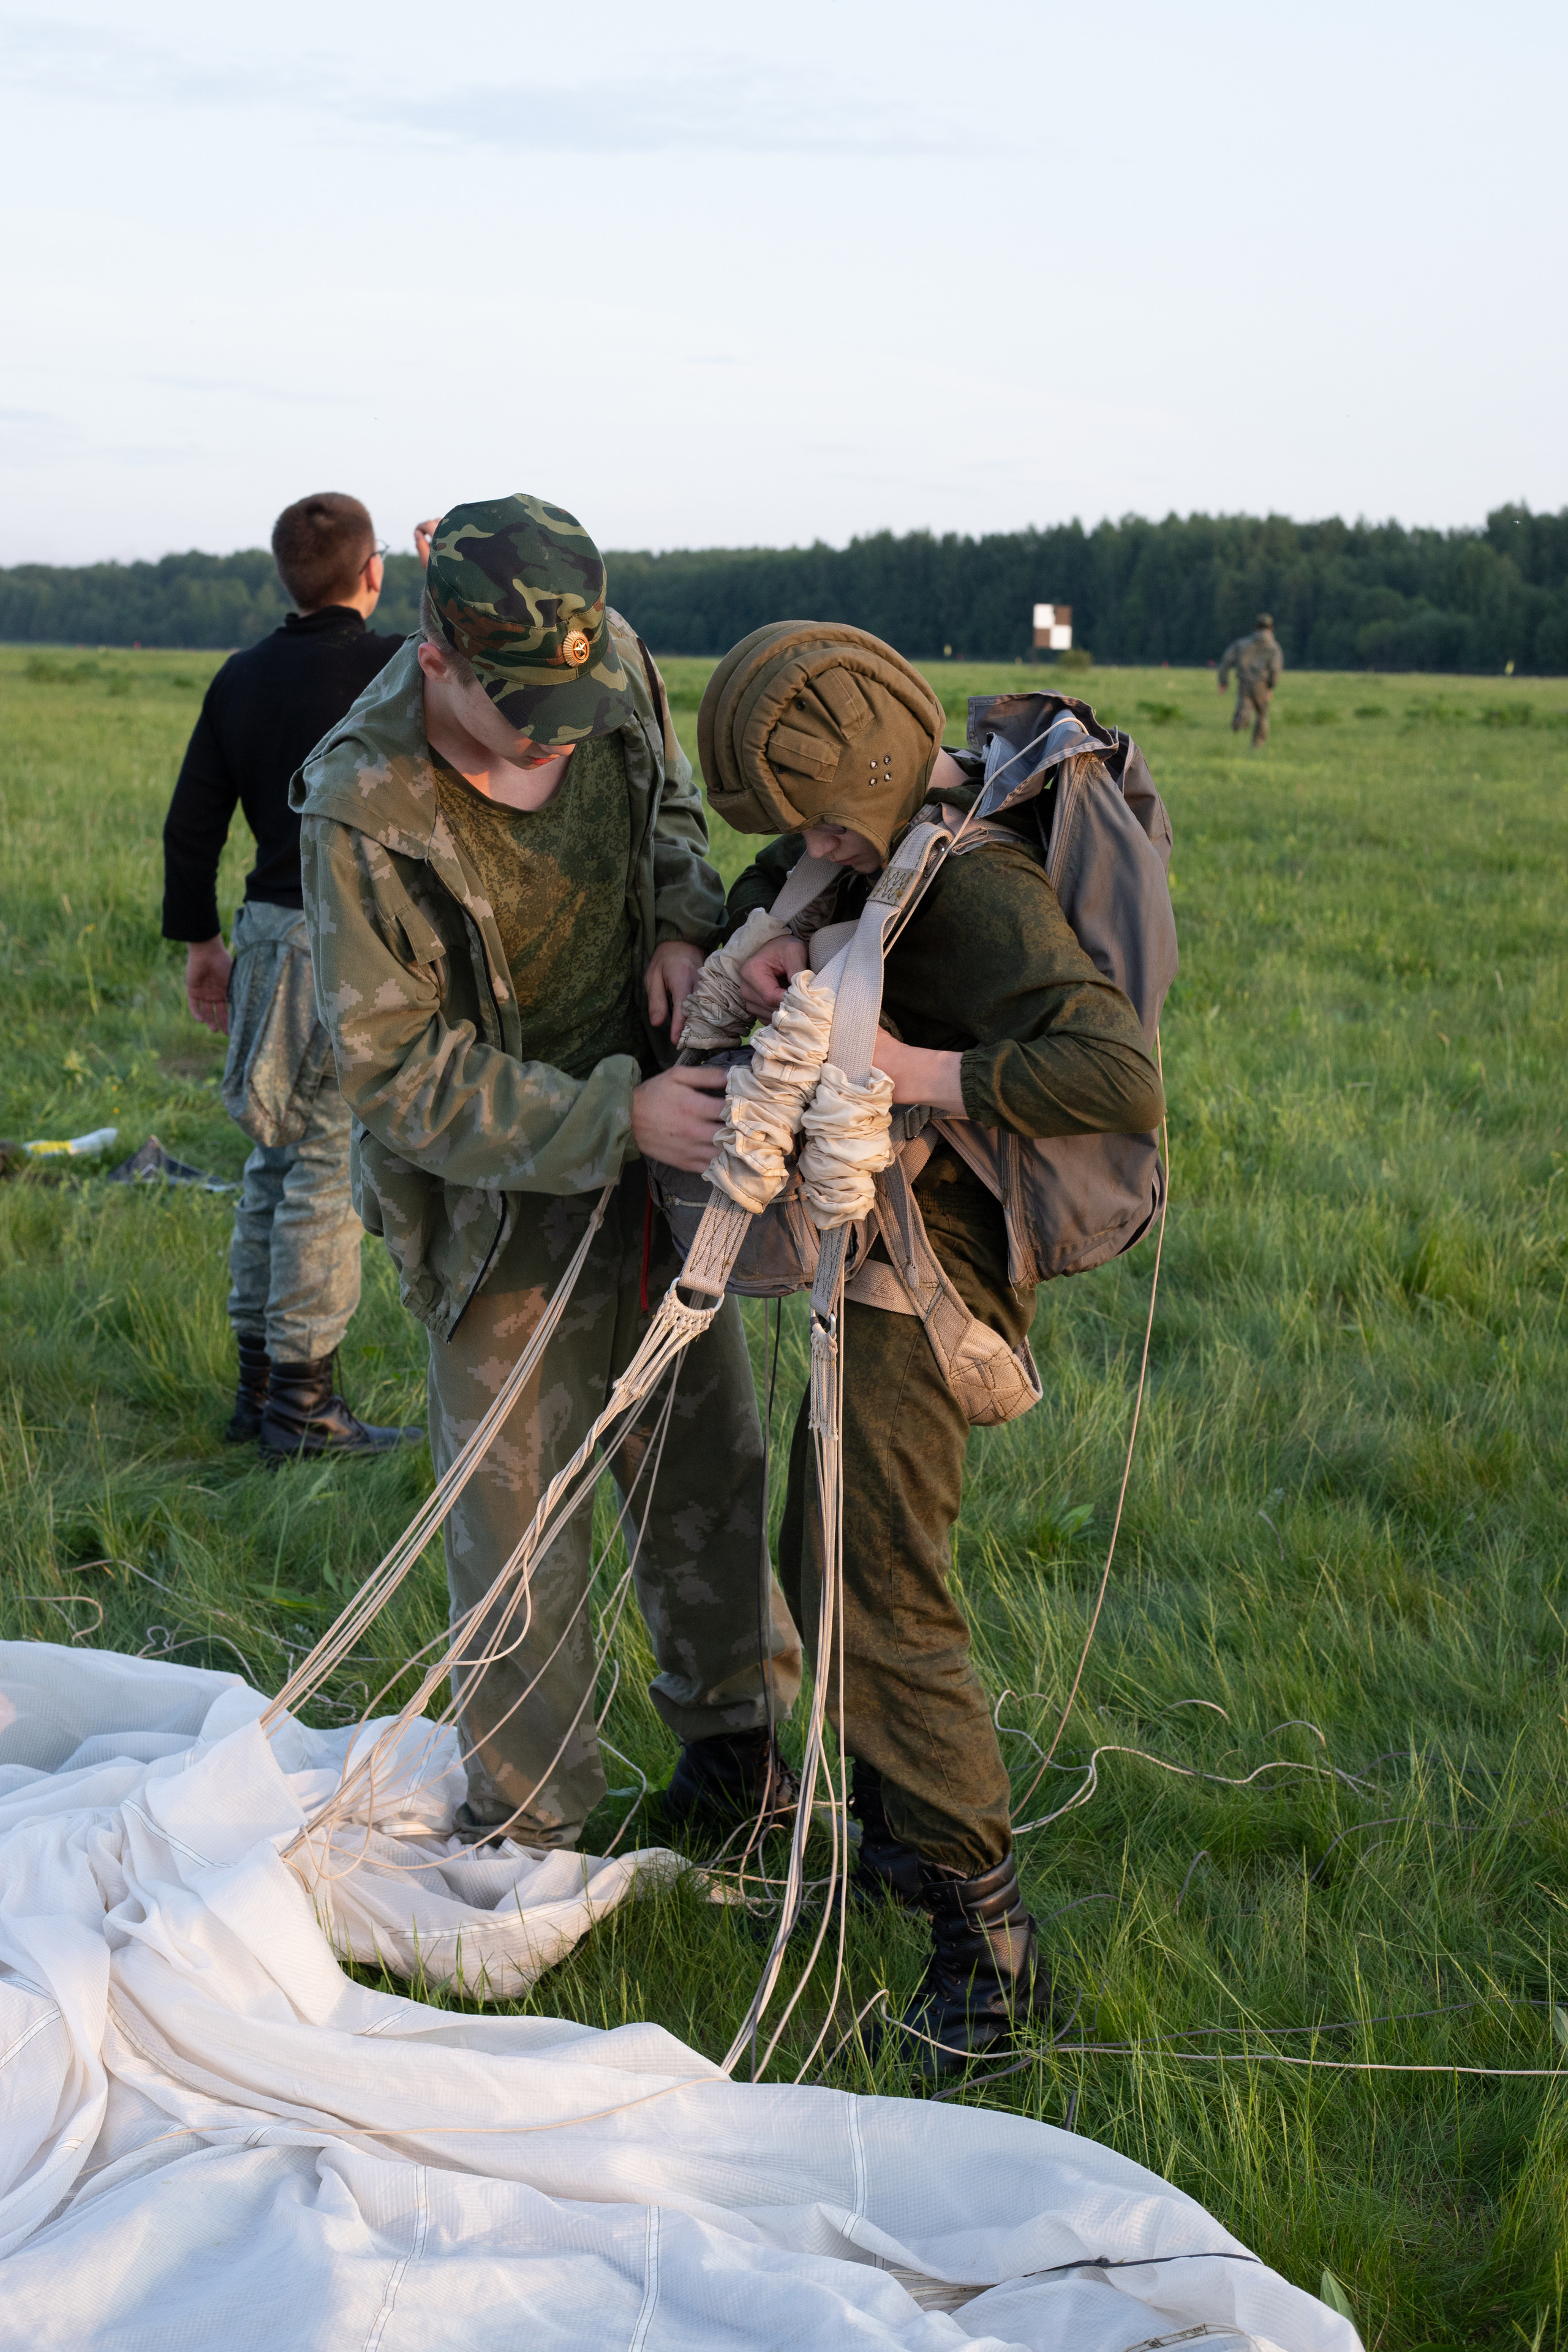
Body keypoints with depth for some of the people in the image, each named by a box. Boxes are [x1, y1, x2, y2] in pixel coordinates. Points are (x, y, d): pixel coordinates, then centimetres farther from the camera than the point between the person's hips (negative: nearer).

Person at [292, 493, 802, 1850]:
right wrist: (616, 1118, -30)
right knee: (517, 1508, 2)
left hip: (656, 1135, 6)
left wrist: (683, 924, -12)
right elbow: (394, 1068, -24)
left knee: (704, 1453, 18)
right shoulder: (363, 812, -28)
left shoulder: (613, 670, -12)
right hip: (504, 1191, -5)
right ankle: (528, 1826, 21)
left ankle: (734, 1732, 39)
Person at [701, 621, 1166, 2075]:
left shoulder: (980, 894, -25)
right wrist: (760, 936, -7)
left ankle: (990, 1945, 2)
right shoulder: (906, 832, 4)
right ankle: (901, 1841, 38)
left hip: (930, 1273, -10)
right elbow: (764, 885, 17)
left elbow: (1121, 1080, -37)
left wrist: (918, 1072, -34)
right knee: (820, 1561, 21)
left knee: (879, 1600, -8)